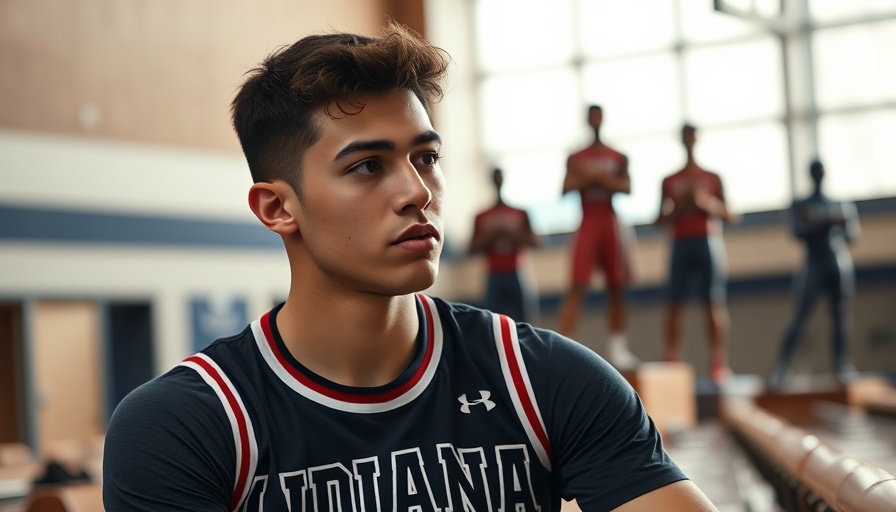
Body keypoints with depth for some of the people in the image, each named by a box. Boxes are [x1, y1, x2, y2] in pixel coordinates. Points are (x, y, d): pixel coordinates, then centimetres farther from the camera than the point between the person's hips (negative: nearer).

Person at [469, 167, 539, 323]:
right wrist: (492, 235, -10)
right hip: (494, 276, 0)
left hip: (516, 275, 0)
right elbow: (473, 247, 4)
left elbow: (534, 241, 2)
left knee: (523, 319, -3)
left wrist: (511, 234, -10)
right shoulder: (481, 218, 7)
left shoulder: (520, 214, 8)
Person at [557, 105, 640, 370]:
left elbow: (626, 187, -5)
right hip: (587, 223, -2)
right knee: (577, 286, -11)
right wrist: (591, 177, -13)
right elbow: (567, 187, -4)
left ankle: (617, 348, 9)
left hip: (611, 224, 2)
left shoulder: (618, 158, 10)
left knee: (616, 286, 2)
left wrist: (597, 176, -13)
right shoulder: (576, 158, 9)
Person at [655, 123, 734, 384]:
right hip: (681, 244, 2)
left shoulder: (713, 178, 10)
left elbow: (728, 215, 6)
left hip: (708, 242, -1)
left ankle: (719, 363, -10)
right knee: (674, 302, -6)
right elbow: (660, 219, 12)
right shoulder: (669, 181, 13)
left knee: (714, 302, -8)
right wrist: (679, 208, -7)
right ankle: (671, 362, -6)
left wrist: (706, 202, -10)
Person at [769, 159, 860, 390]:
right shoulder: (800, 206, 9)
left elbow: (852, 235, 8)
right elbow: (799, 231, -7)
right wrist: (827, 222, -19)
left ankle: (842, 366, 5)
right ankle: (781, 366, -10)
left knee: (841, 318, -1)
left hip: (840, 266, 3)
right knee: (800, 317, -10)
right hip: (814, 266, -3)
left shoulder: (840, 206, 15)